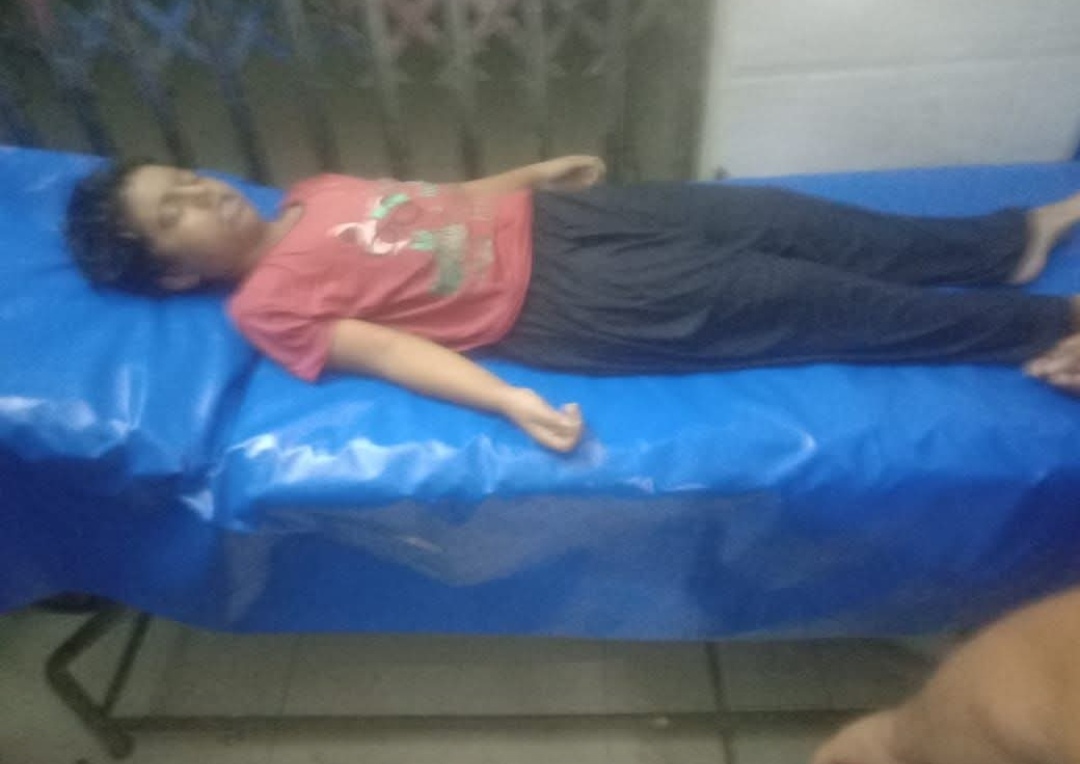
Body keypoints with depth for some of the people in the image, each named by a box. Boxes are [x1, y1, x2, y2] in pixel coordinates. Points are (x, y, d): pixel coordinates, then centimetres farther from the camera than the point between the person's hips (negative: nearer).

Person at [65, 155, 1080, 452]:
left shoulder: (308, 194, 16)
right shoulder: (267, 305, -5)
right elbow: (387, 349, -16)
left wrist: (536, 169, 21)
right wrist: (511, 402, -28)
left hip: (540, 217, 7)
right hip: (551, 307, -7)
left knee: (774, 218, 3)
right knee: (787, 300, -8)